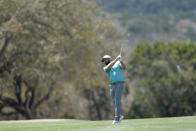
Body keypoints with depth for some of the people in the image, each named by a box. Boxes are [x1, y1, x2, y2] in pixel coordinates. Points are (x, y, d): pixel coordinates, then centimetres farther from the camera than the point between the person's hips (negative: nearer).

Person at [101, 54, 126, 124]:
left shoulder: (118, 63, 8)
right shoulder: (105, 68, 14)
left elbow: (124, 68, -9)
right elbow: (109, 67, -10)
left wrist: (121, 61, -27)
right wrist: (116, 59, -18)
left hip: (120, 84, -5)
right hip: (112, 85, 5)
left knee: (117, 101, -13)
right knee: (114, 101, 9)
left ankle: (117, 119, -13)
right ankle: (119, 116, 31)